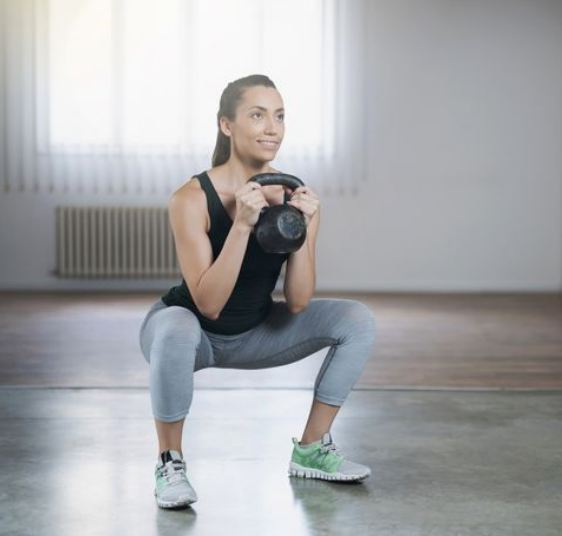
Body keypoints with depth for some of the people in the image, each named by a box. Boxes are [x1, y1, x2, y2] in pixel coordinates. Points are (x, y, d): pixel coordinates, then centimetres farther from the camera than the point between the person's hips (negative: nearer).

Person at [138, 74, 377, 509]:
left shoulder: (297, 196, -14)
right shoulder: (192, 199, -27)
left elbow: (297, 304, -15)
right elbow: (209, 304, -32)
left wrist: (301, 229, -28)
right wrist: (242, 224, -40)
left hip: (255, 333, 5)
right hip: (192, 330, -5)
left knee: (358, 320, -11)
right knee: (175, 328, -40)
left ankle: (310, 450, 3)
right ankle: (170, 461, -17)